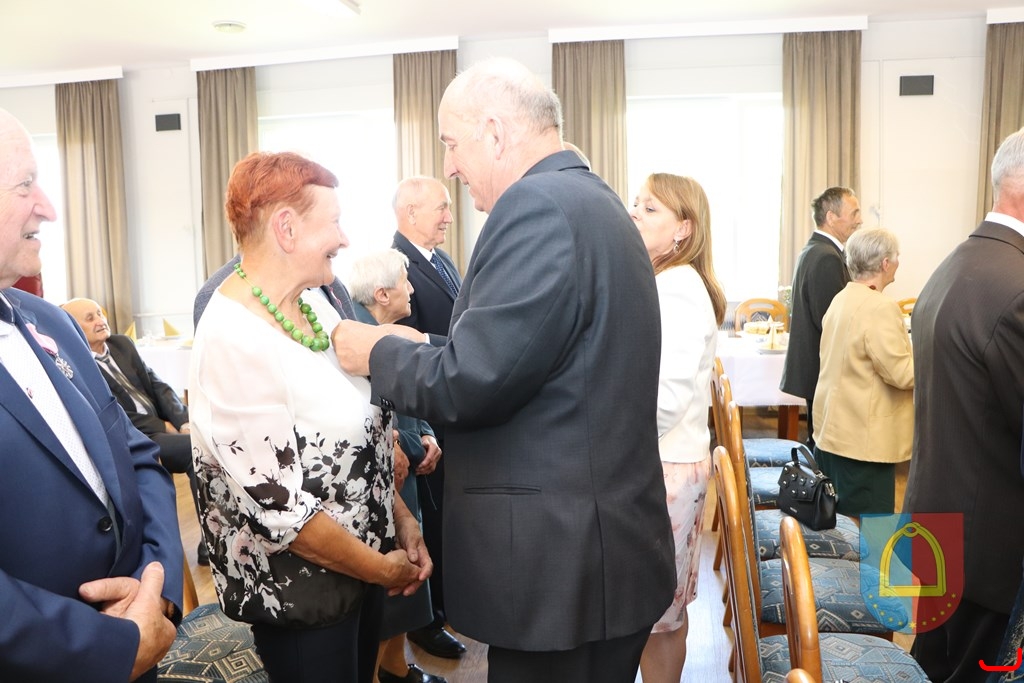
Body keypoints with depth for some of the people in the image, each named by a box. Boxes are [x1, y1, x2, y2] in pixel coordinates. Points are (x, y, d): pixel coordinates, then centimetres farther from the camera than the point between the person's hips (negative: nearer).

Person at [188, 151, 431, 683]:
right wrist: (383, 568, -14)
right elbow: (280, 507, -25)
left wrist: (401, 518, 3)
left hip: (360, 564, 7)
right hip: (299, 588, -7)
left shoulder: (313, 299, -1)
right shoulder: (233, 341, -26)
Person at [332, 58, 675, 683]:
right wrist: (414, 348, 13)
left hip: (561, 559, -10)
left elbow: (469, 381, -22)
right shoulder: (593, 201, 12)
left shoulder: (536, 203, -19)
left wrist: (378, 350, -4)